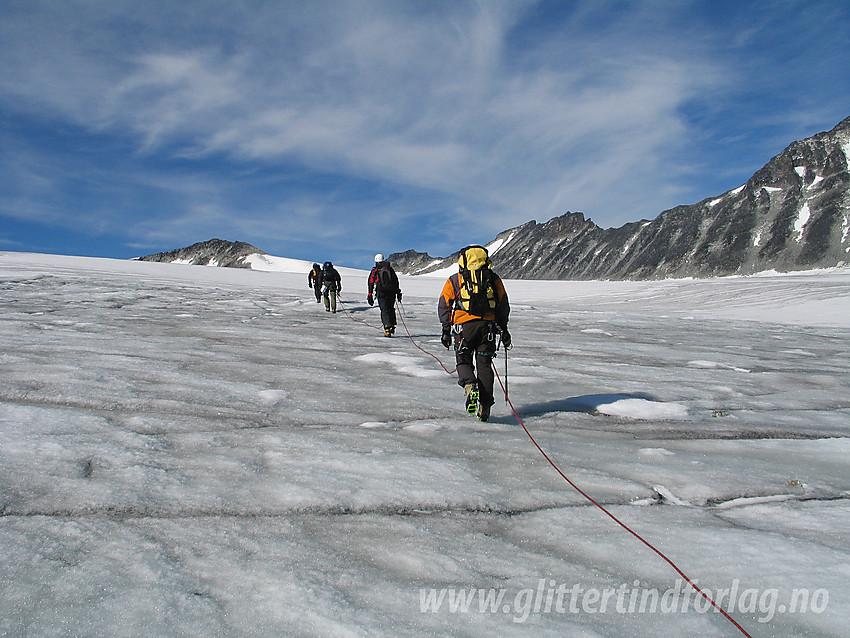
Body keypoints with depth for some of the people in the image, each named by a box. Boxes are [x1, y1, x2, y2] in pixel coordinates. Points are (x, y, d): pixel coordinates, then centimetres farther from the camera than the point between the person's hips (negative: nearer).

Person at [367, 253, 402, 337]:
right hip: (391, 292, 2)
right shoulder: (390, 269, 12)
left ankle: (387, 329, -16)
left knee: (384, 310, -3)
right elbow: (396, 281, 10)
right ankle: (392, 326, 14)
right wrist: (398, 292, 13)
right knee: (391, 309, 18)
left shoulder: (374, 271, 7)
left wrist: (370, 296, 6)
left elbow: (371, 284, 4)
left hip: (381, 293, -2)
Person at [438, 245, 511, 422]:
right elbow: (503, 305, 14)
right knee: (484, 364, 8)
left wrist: (446, 330, 12)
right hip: (488, 325, 1)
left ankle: (470, 386, -16)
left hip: (463, 327, -1)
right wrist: (503, 329, 21)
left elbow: (443, 305, 8)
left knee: (463, 360, 14)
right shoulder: (493, 278, 14)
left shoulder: (454, 280, 12)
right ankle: (484, 407, 3)